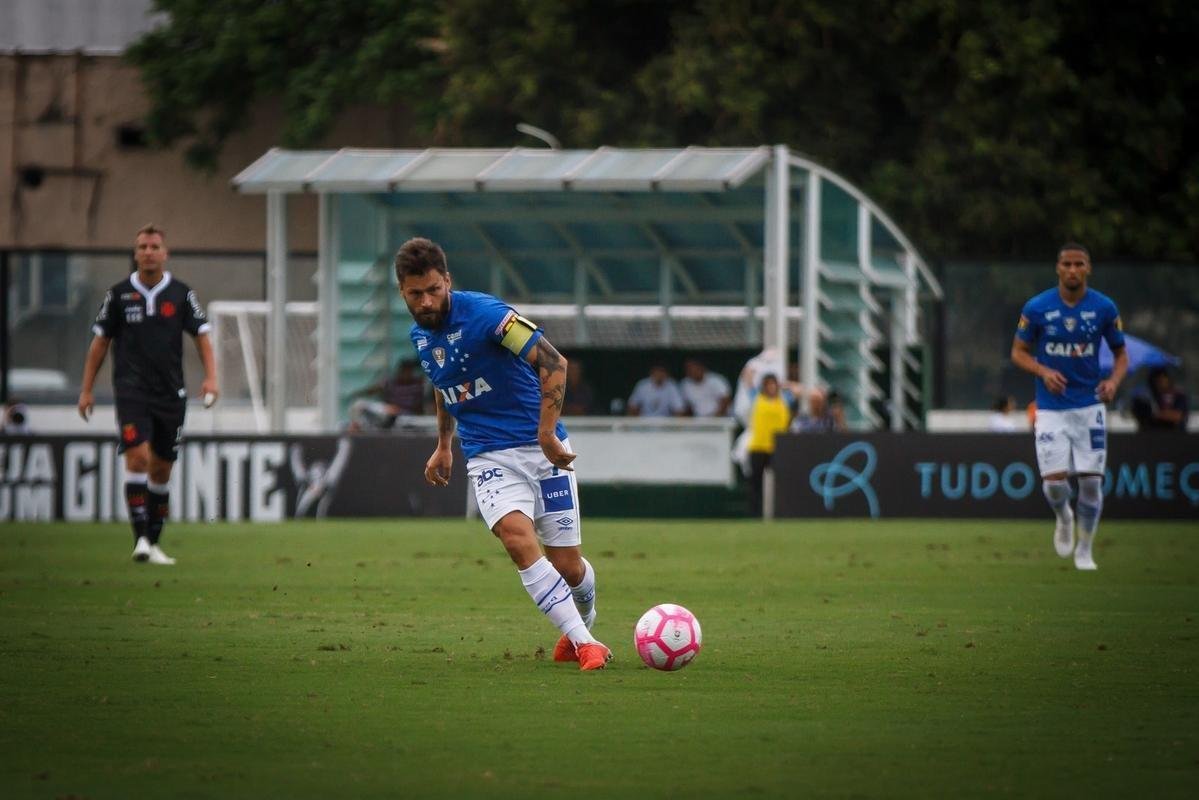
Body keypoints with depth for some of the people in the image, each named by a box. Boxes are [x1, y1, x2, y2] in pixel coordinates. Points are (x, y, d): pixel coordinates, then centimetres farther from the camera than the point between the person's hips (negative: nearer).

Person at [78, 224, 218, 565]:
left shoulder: (181, 294, 4)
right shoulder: (119, 294, 3)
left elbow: (201, 336, 3)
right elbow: (100, 342, 9)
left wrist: (210, 377, -13)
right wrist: (86, 390, 7)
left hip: (171, 393, 2)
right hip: (131, 391, -2)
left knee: (161, 470, 7)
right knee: (138, 457, -19)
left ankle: (154, 543, 17)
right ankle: (140, 538, -19)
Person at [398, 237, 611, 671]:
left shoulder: (483, 313, -17)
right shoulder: (420, 335, 6)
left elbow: (553, 363, -22)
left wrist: (547, 434, -24)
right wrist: (443, 445, 28)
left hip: (540, 448, -4)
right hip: (487, 458, 4)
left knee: (567, 566, 1)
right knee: (519, 541, -25)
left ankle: (583, 627, 34)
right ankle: (584, 644, -24)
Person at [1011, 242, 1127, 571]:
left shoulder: (1104, 308, -3)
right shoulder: (1037, 308, -6)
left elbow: (1121, 353, 8)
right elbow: (1018, 352, 3)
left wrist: (1114, 380, -13)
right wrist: (1043, 372, -17)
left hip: (1090, 406, 1)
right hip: (1051, 408, -1)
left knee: (1091, 482, -4)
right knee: (1054, 483, -8)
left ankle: (1085, 551, 16)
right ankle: (1064, 518, 28)